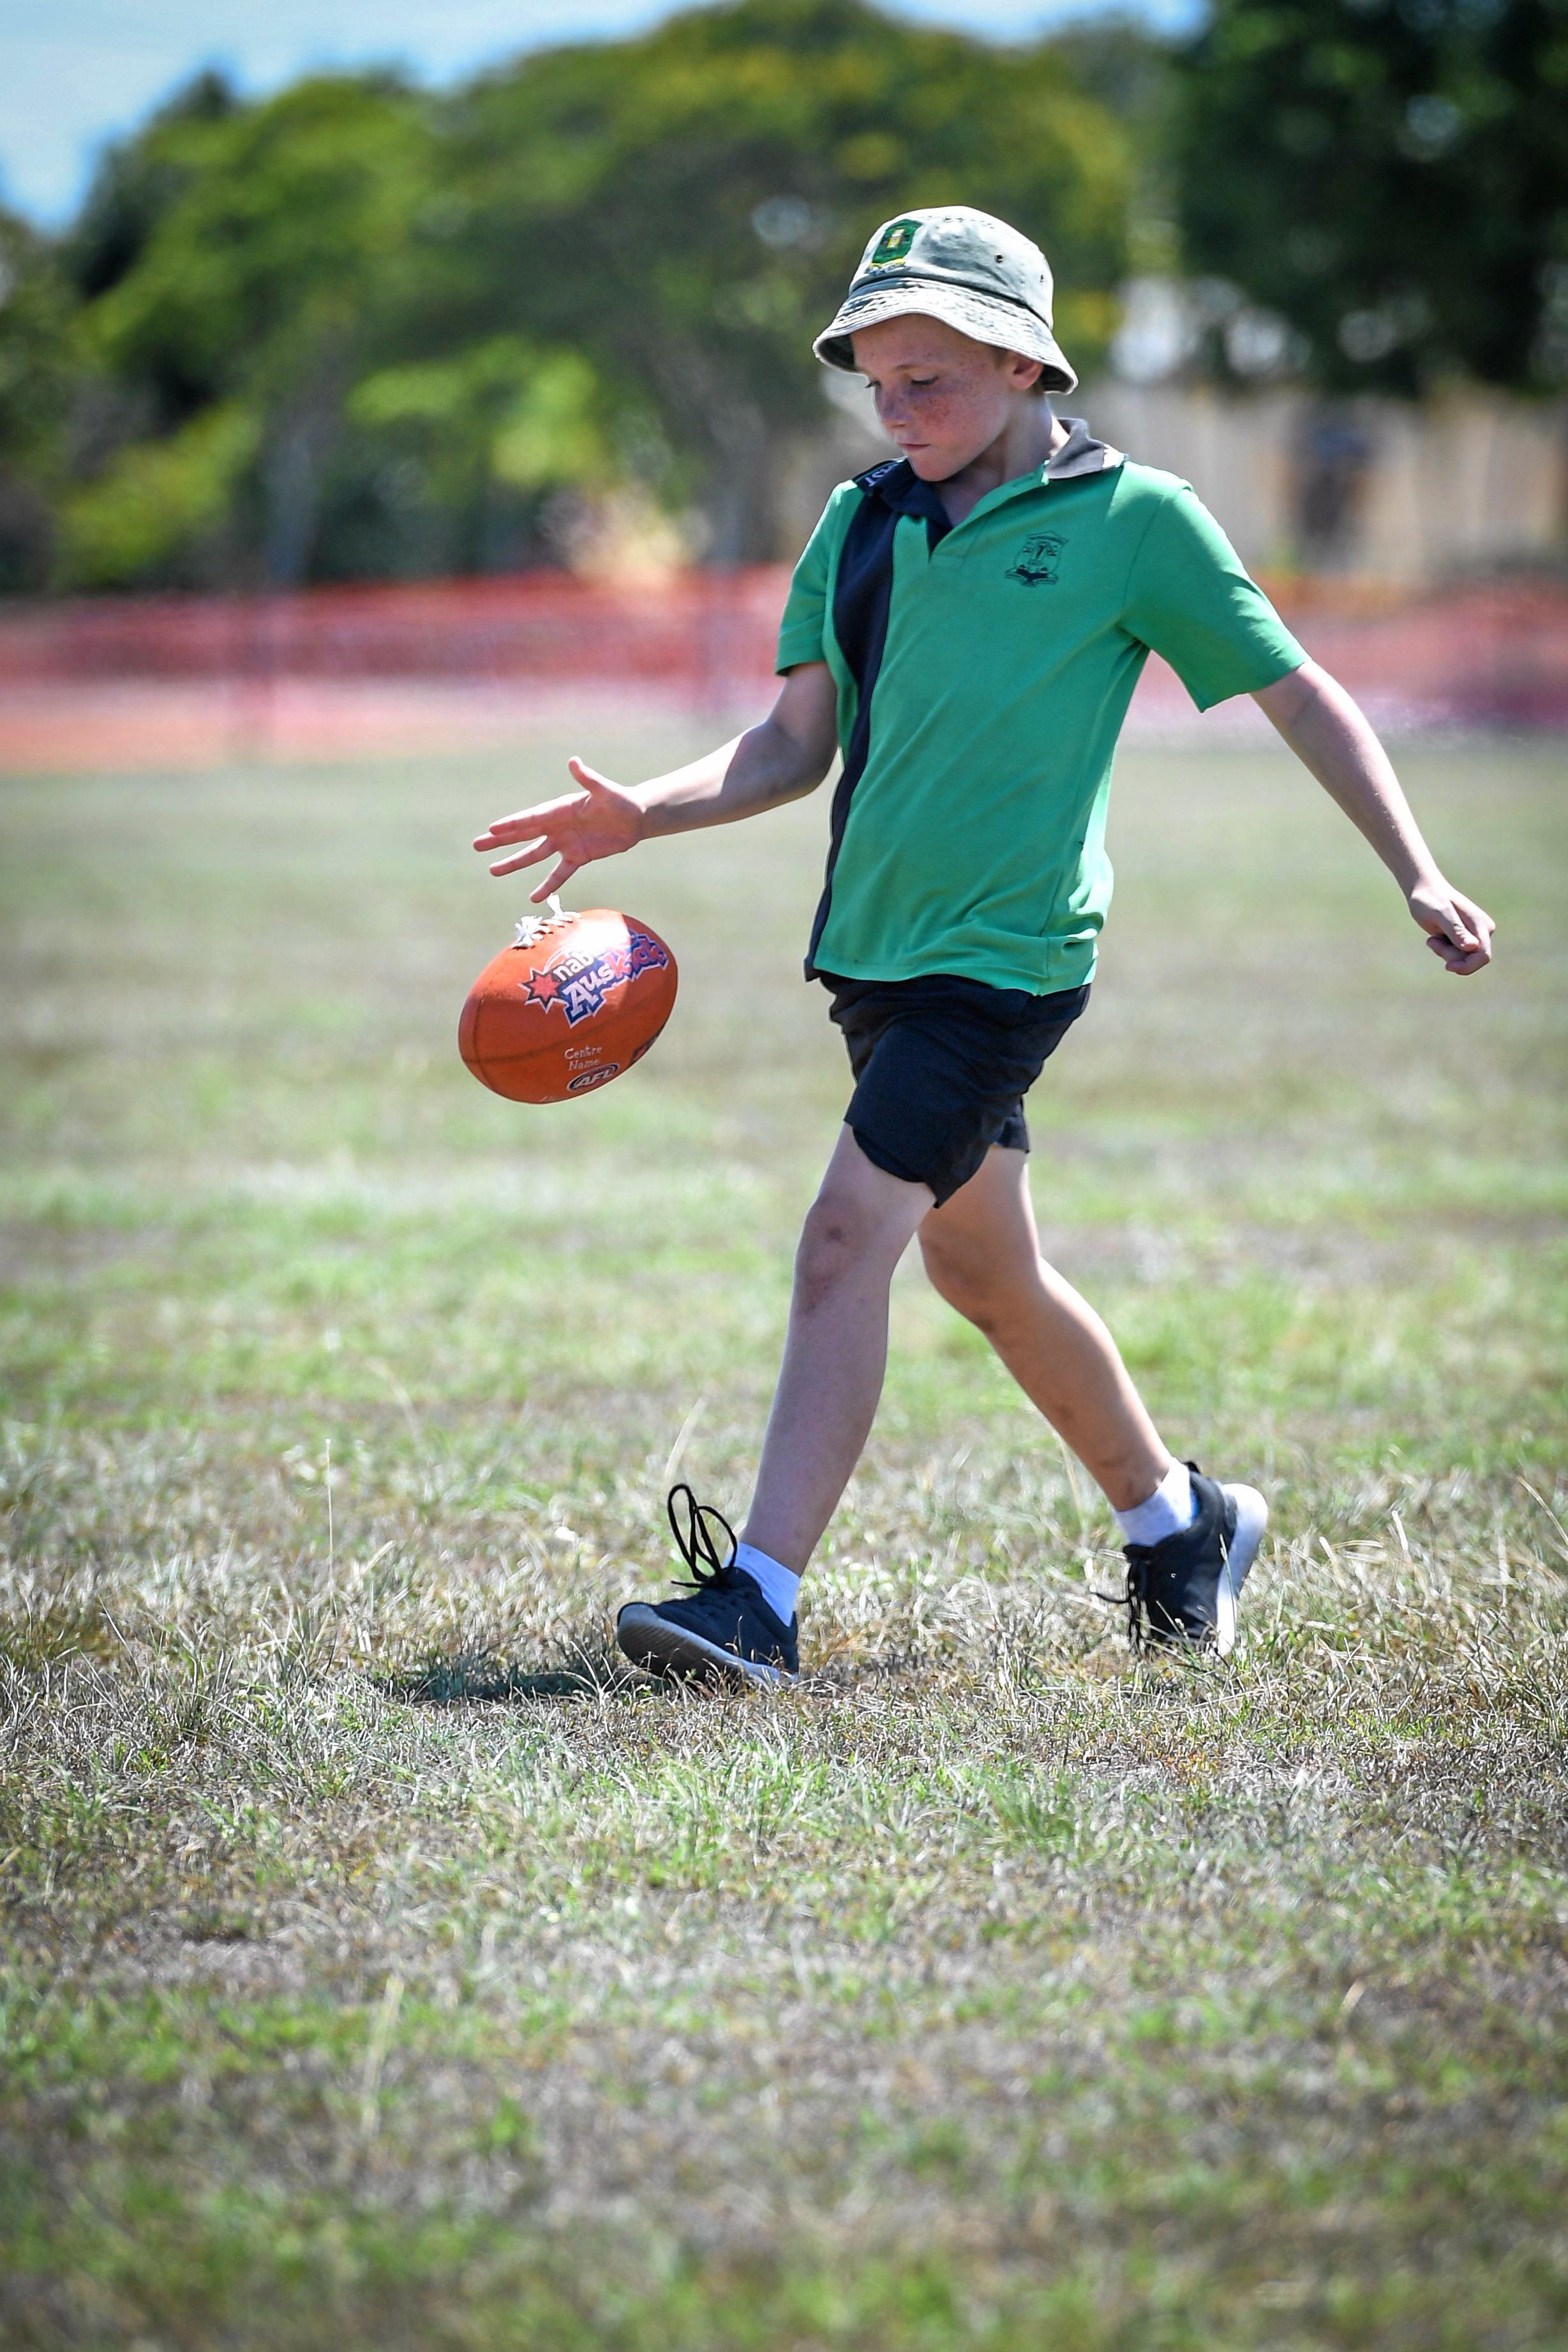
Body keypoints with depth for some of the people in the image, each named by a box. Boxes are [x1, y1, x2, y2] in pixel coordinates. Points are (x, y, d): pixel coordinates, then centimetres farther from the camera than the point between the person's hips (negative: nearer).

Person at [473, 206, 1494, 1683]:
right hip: (876, 948, 7)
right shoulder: (862, 525, 9)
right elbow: (796, 744, 10)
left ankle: (759, 1599, -19)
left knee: (849, 1236, -18)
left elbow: (1303, 699, 0)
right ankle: (1176, 1518, 37)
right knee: (979, 1266, 17)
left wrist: (1419, 878, -5)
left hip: (1007, 951, -7)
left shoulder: (1133, 517, -6)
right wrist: (640, 814, -7)